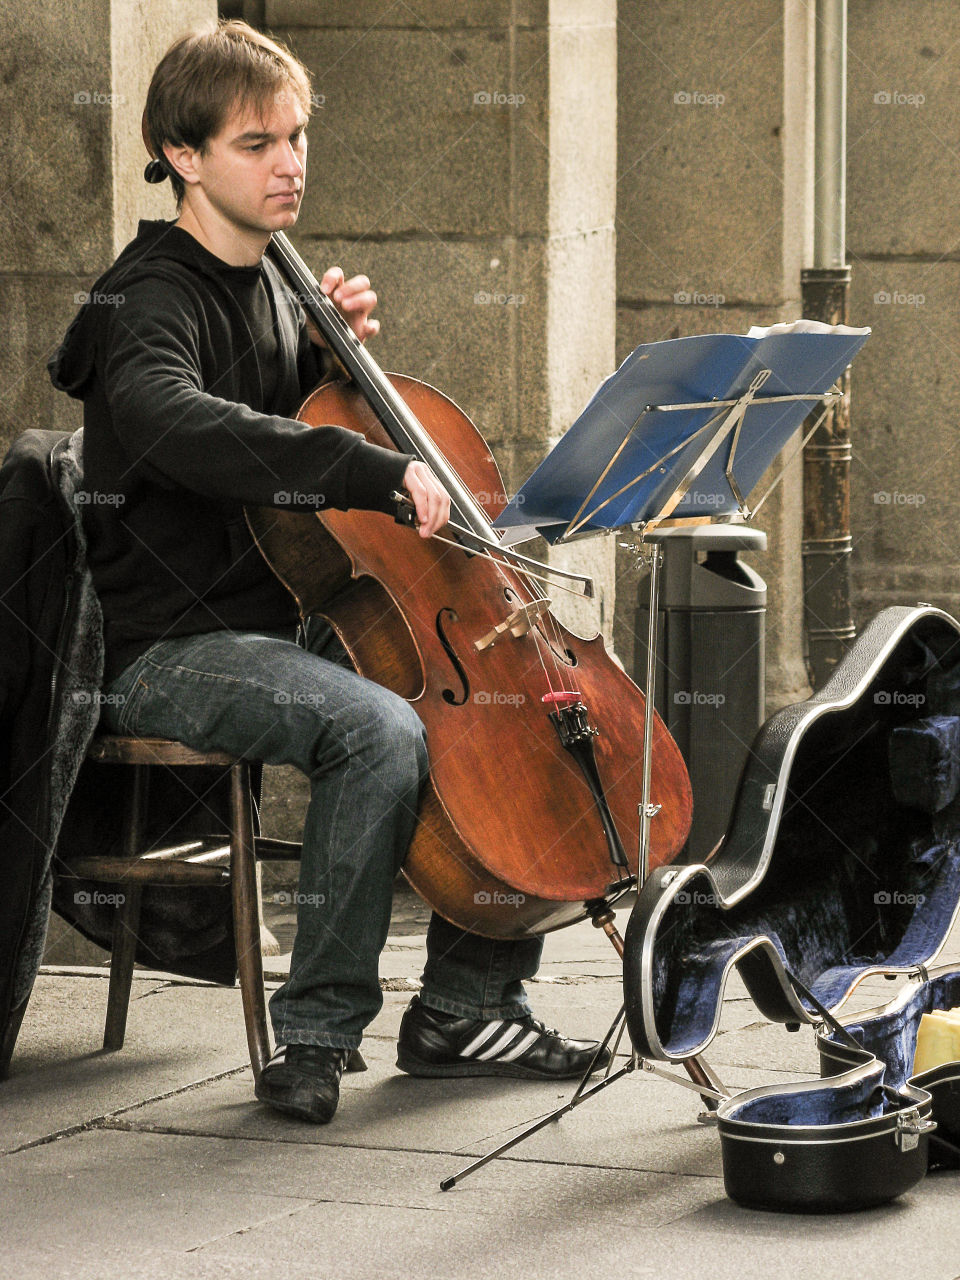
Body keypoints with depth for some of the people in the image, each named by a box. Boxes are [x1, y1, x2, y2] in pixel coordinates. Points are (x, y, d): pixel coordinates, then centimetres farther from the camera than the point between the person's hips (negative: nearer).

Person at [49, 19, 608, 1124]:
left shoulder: (272, 288, 13)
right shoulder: (150, 301, -14)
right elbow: (179, 424, -37)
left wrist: (335, 352, 6)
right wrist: (374, 468, -42)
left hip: (290, 628, 9)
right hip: (172, 649, -9)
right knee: (379, 730, -34)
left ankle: (466, 1004, 6)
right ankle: (314, 1034, -20)